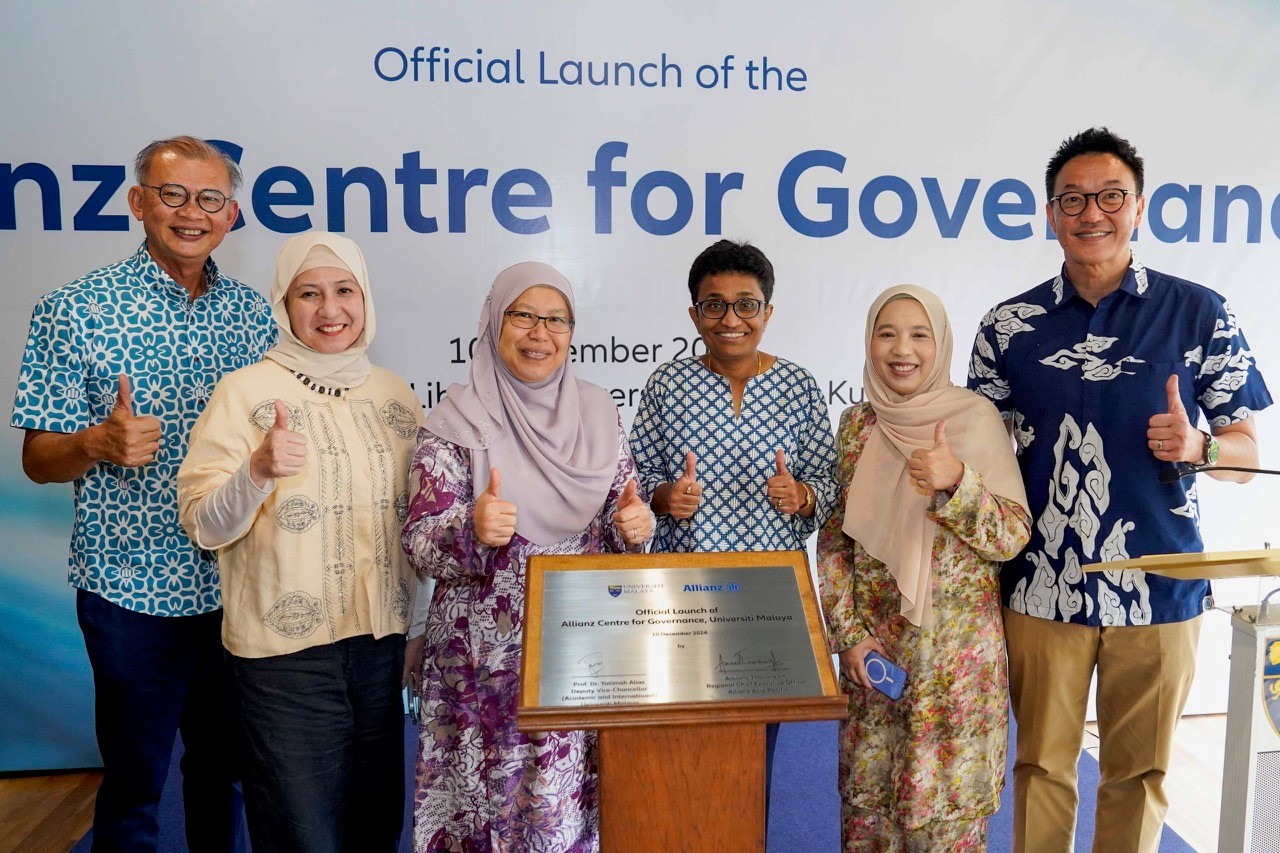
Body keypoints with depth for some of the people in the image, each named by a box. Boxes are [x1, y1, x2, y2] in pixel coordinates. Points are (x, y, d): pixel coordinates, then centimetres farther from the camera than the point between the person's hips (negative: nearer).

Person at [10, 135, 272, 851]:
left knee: (222, 765, 20)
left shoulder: (252, 313, 4)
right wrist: (101, 443, -25)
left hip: (238, 583, 4)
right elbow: (39, 459, -5)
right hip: (134, 588, -3)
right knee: (134, 782, 11)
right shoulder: (75, 312, -7)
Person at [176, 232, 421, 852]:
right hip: (284, 649, -4)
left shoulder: (395, 393, 6)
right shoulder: (245, 391, -6)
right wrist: (257, 471, -29)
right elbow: (203, 525, -10)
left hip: (381, 638, 4)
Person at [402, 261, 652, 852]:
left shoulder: (597, 411, 5)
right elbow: (420, 543, -9)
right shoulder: (458, 420, -6)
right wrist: (473, 530, -29)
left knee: (573, 800, 9)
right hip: (488, 658, -3)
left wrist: (633, 527, -10)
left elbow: (624, 518, 13)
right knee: (495, 796, 3)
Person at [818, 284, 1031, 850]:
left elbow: (1012, 537, -9)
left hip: (958, 645, -2)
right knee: (868, 788, 13)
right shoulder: (857, 425, 1)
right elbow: (833, 541, 4)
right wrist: (848, 635, -4)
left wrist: (955, 483, -26)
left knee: (946, 796, 8)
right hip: (873, 640, 3)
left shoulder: (976, 418, -7)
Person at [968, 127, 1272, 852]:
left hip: (1160, 590, 0)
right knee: (1042, 766, 13)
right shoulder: (1008, 327, 1)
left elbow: (1246, 452, 3)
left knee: (1140, 769, 15)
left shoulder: (1201, 315, -2)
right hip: (1042, 589, 1)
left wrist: (1197, 447, -18)